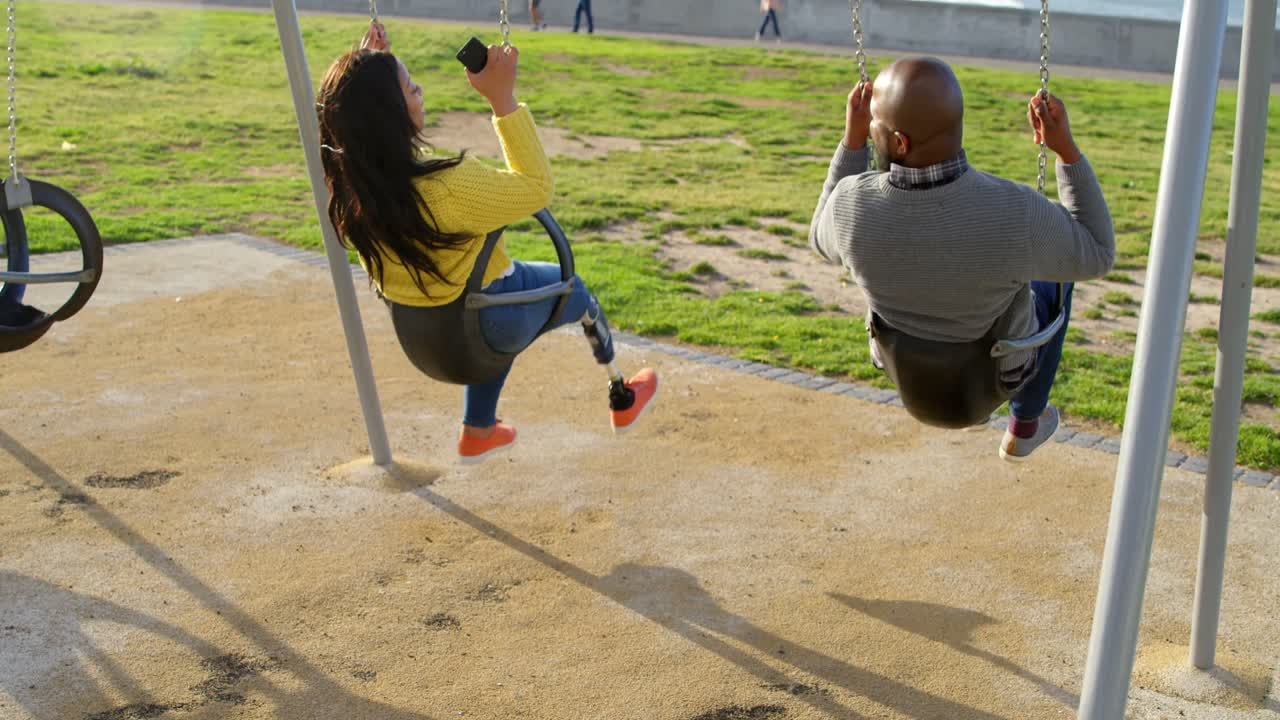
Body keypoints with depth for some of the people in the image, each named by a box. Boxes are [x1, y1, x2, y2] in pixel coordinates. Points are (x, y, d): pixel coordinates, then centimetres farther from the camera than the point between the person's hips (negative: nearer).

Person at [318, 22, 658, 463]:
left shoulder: (347, 179, -19)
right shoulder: (447, 189, -40)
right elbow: (536, 188, -24)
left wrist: (369, 71, 1)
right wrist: (503, 98, -28)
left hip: (416, 327, 6)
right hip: (491, 321, -6)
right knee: (574, 291, 25)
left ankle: (477, 433, 46)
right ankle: (622, 401, 49)